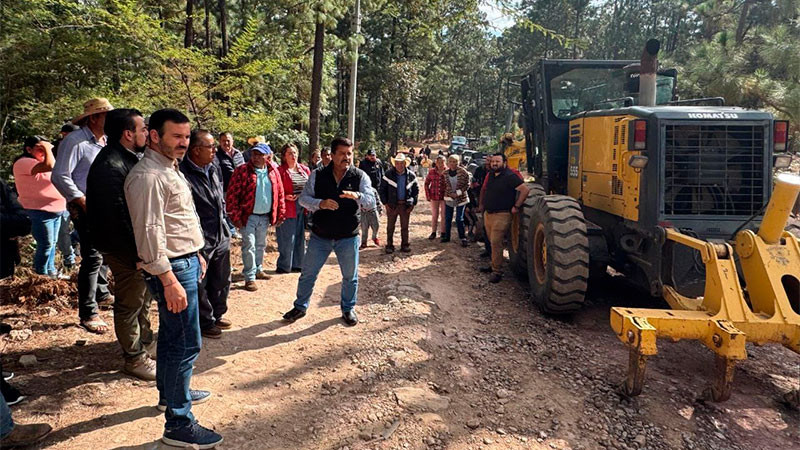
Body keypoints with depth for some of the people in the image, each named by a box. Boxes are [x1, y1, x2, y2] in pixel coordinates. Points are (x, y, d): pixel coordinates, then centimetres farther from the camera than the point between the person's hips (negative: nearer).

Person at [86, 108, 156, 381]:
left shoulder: (131, 158, 9)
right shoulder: (110, 166, -23)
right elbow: (116, 216, -26)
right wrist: (137, 253, -22)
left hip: (140, 244, 10)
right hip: (125, 249, -10)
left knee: (143, 297, 23)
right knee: (130, 303, 4)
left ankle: (144, 341, 41)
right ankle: (134, 358, 18)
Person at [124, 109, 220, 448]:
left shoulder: (170, 168, 14)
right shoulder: (148, 175, -19)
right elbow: (150, 233, -23)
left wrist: (196, 255, 22)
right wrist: (170, 281, -25)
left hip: (185, 262, 10)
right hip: (171, 267, -10)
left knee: (171, 334, 21)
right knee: (187, 344, -7)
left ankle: (170, 393, 38)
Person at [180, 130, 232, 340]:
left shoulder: (215, 169, 6)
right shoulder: (183, 173, -20)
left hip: (221, 237, 8)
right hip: (200, 241, -8)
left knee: (222, 281, 20)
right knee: (200, 285, 10)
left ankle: (217, 314, 40)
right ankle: (205, 322, 27)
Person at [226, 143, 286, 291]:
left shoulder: (273, 172, 3)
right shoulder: (242, 171, -10)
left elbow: (280, 194, 8)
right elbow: (232, 195, -11)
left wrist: (280, 215, 5)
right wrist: (235, 217, -15)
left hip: (265, 217, 5)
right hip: (248, 217, -4)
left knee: (261, 245, 18)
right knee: (249, 247, -4)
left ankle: (257, 269, 36)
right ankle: (250, 277, 5)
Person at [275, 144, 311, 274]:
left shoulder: (305, 170, 10)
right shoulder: (280, 171, -6)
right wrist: (286, 196, -22)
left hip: (303, 209, 5)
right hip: (288, 209, -5)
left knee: (300, 237, 13)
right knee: (287, 239, 0)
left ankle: (298, 263, 24)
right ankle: (284, 266, 12)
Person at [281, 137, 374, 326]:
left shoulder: (360, 176, -4)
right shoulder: (317, 176, -2)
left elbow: (371, 200, -12)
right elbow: (303, 198, -2)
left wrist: (357, 196, -35)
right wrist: (320, 203, -22)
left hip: (348, 237, 0)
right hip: (320, 236, 1)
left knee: (350, 276, 13)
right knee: (307, 274, 9)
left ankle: (348, 309, 33)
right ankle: (300, 307, 29)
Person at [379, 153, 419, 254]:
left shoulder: (411, 175, 2)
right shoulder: (389, 174, -3)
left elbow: (416, 190, 11)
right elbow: (382, 189, 2)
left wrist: (413, 203, 3)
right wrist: (385, 203, -4)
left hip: (405, 205, 1)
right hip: (392, 205, -1)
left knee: (405, 227, 8)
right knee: (390, 227, 5)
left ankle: (405, 245, 19)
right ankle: (389, 246, 14)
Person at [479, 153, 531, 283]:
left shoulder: (510, 176, -13)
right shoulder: (490, 175, 12)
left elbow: (525, 190, -19)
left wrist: (516, 206, -17)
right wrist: (482, 205, 22)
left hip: (501, 215, -8)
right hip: (488, 214, 8)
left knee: (496, 243, -10)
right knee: (492, 242, 17)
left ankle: (497, 272, -4)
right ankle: (494, 265, 30)